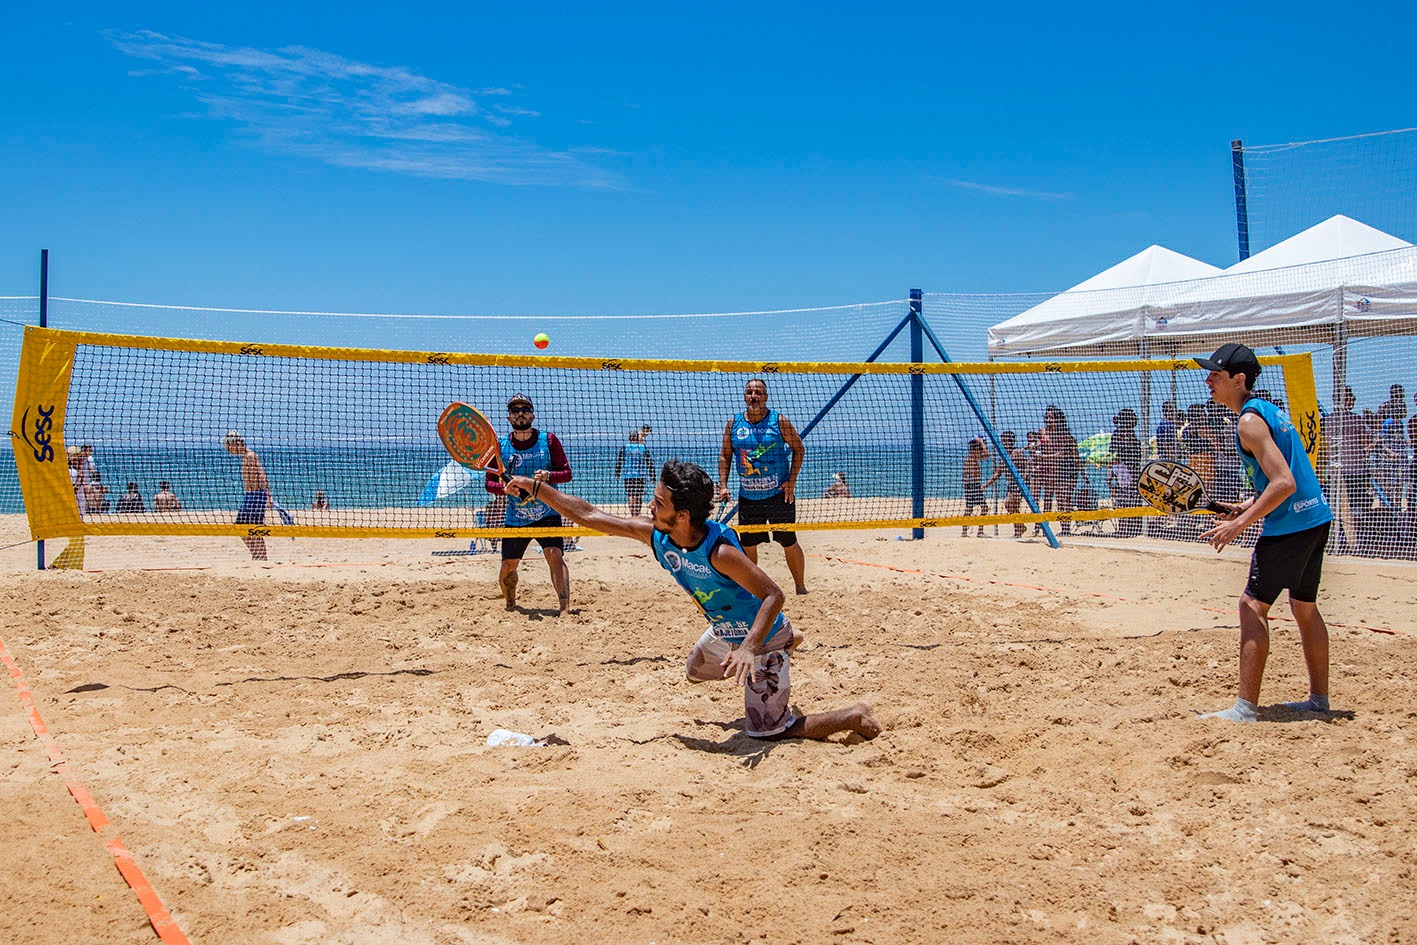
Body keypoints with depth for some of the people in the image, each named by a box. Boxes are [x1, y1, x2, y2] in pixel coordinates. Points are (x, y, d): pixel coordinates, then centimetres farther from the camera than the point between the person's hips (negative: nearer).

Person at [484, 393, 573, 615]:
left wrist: (547, 476, -22)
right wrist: (505, 488, -16)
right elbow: (489, 483, 6)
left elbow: (566, 473, -2)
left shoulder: (548, 440, 1)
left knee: (555, 555, -21)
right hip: (515, 518, 2)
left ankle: (565, 607, -24)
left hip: (547, 513, -2)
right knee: (508, 566, 6)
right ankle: (510, 605, 34)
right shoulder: (500, 446, 3)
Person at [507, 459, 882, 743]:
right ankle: (788, 640, 44)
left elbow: (773, 594, -34)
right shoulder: (656, 536, -17)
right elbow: (589, 515, -10)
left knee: (765, 733, -3)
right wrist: (535, 487, -11)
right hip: (724, 632, 8)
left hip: (762, 638, -8)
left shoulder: (720, 551, -38)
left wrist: (749, 648, -46)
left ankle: (857, 718, 9)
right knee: (695, 671, 36)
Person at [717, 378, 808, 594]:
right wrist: (723, 485, -1)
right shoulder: (734, 423, 3)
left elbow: (798, 449, 2)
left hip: (779, 494, -3)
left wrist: (792, 481, -7)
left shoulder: (779, 421, -4)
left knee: (788, 542, 1)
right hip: (747, 496, 3)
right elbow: (725, 455, 9)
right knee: (747, 544, 8)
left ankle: (800, 587, 14)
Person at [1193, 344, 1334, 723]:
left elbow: (1284, 483, -24)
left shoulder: (1250, 422, -16)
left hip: (1289, 526, -10)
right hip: (1316, 519, 10)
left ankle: (1246, 708, -9)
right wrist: (1250, 505, 15)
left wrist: (1240, 524, -21)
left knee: (1253, 606, -7)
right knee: (1304, 606, 19)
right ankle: (1319, 698, 27)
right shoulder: (1269, 410, 14)